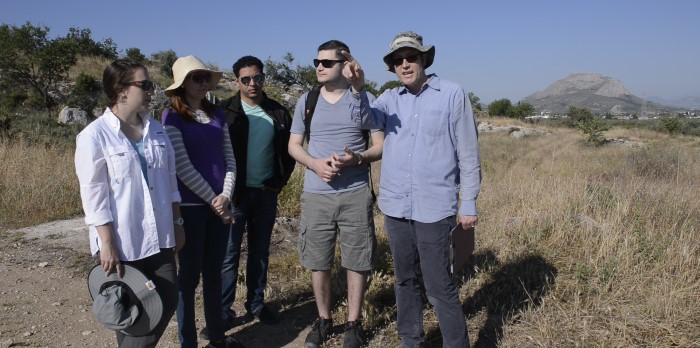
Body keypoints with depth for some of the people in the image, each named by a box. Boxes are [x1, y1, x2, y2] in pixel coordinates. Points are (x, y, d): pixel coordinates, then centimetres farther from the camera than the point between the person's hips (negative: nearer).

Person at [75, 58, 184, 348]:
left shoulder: (155, 130, 6)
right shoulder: (94, 136, -10)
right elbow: (94, 196, -12)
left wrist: (177, 223, 9)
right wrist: (107, 245, -14)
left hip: (158, 237, 6)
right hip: (122, 242, -5)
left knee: (168, 301, 10)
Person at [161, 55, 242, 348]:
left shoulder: (217, 114, 9)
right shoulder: (171, 116, -7)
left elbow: (229, 158, 7)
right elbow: (182, 166, -13)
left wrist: (226, 195, -7)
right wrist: (212, 198, -12)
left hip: (219, 204, 5)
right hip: (190, 206, -5)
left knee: (214, 272, 15)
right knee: (189, 275, 5)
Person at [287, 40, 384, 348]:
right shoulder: (306, 101, 7)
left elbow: (381, 146, 2)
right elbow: (293, 145, 10)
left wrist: (355, 158, -19)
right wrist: (315, 163, -11)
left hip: (355, 194, -2)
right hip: (316, 195, 2)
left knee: (357, 262, 4)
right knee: (318, 262, 9)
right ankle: (323, 319, 28)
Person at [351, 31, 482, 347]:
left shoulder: (452, 94, -3)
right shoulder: (390, 98, 7)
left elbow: (468, 153, -3)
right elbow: (367, 119, -13)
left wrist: (469, 203, -5)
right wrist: (358, 88, -31)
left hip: (434, 207, -4)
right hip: (395, 206, 4)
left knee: (439, 287, -1)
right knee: (405, 280, 16)